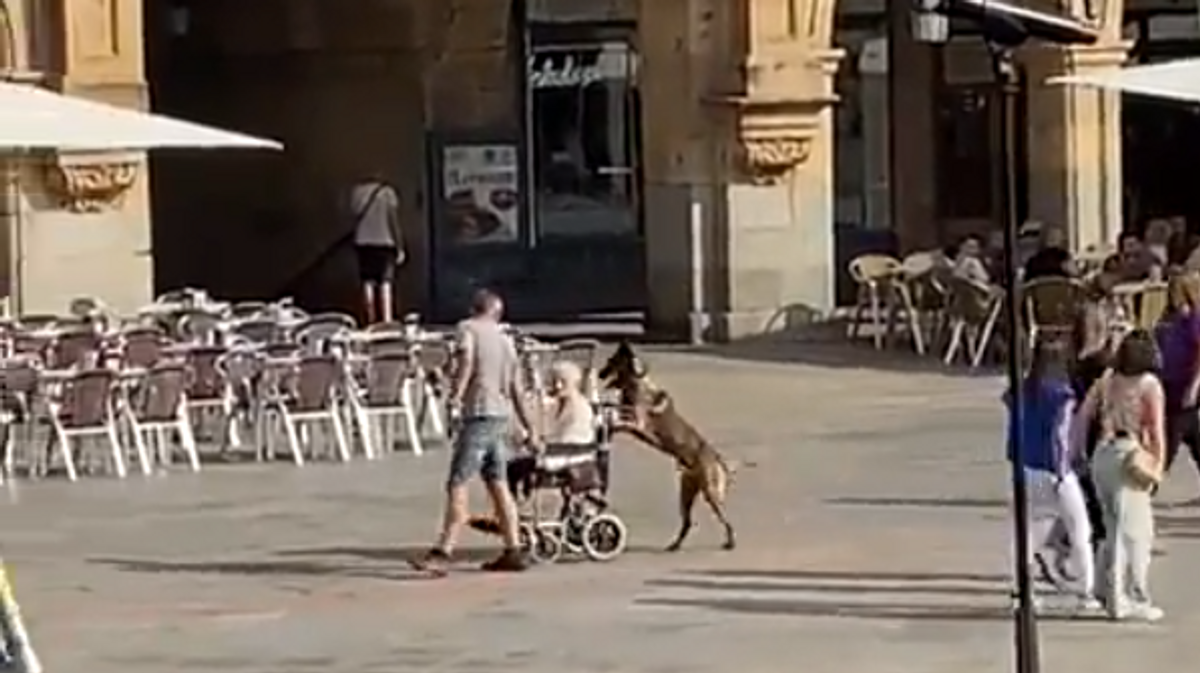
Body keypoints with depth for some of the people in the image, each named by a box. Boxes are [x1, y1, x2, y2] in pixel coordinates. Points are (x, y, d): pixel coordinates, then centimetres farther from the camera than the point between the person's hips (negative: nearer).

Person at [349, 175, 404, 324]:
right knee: (386, 283, -5)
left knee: (368, 282, 8)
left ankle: (371, 319, 7)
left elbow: (353, 216, 6)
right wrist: (400, 247, 0)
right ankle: (387, 319, -17)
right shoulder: (387, 193, -3)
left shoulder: (356, 191, 5)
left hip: (363, 242, 3)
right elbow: (394, 221, -3)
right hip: (385, 242, -3)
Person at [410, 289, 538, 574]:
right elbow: (516, 389, 23)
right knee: (498, 484, 14)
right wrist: (529, 428, 28)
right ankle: (512, 551, 16)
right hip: (502, 415, 7)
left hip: (478, 414, -7)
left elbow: (466, 358, -21)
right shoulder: (505, 340, 20)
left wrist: (457, 391, -24)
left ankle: (443, 553, -18)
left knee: (457, 485, -11)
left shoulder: (468, 328, 1)